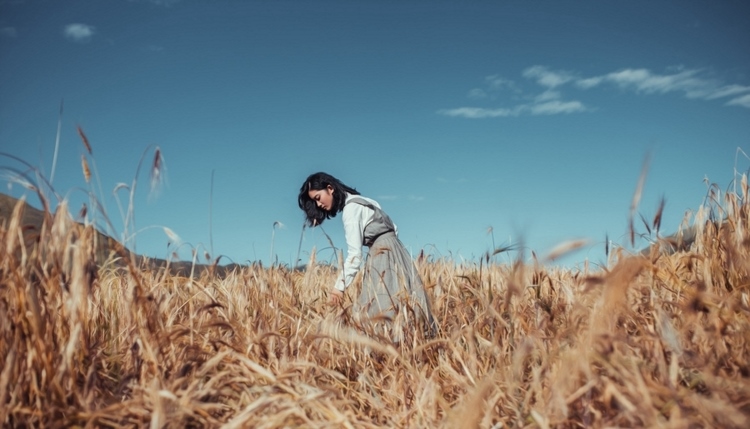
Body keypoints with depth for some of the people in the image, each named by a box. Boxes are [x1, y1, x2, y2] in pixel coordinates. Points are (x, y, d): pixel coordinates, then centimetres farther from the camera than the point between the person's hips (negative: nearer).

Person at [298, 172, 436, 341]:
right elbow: (392, 227, 16)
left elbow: (354, 254, -18)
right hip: (389, 250, 9)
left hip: (384, 253, -9)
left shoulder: (350, 208, -13)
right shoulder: (358, 201, 15)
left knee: (381, 305, -11)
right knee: (397, 302, 5)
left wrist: (339, 287, -16)